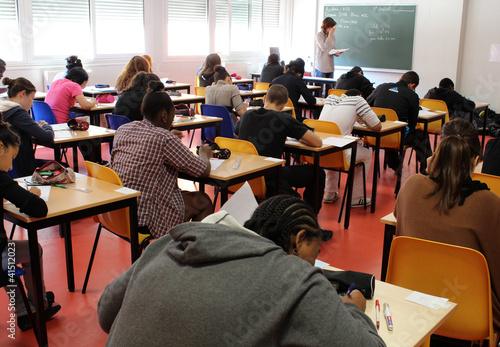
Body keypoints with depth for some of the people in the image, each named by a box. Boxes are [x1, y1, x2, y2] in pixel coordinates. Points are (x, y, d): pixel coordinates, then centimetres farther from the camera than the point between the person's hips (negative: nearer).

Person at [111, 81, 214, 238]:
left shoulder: (122, 130, 3)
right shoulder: (164, 138, -18)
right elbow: (203, 171, -11)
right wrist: (204, 153, 11)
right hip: (146, 218, -8)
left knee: (181, 193, 28)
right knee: (204, 201, 13)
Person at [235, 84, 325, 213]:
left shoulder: (246, 115, 4)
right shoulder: (284, 119, -12)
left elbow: (236, 134, 28)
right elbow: (318, 142, -10)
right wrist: (297, 136, 10)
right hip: (268, 179, -6)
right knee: (317, 173, 9)